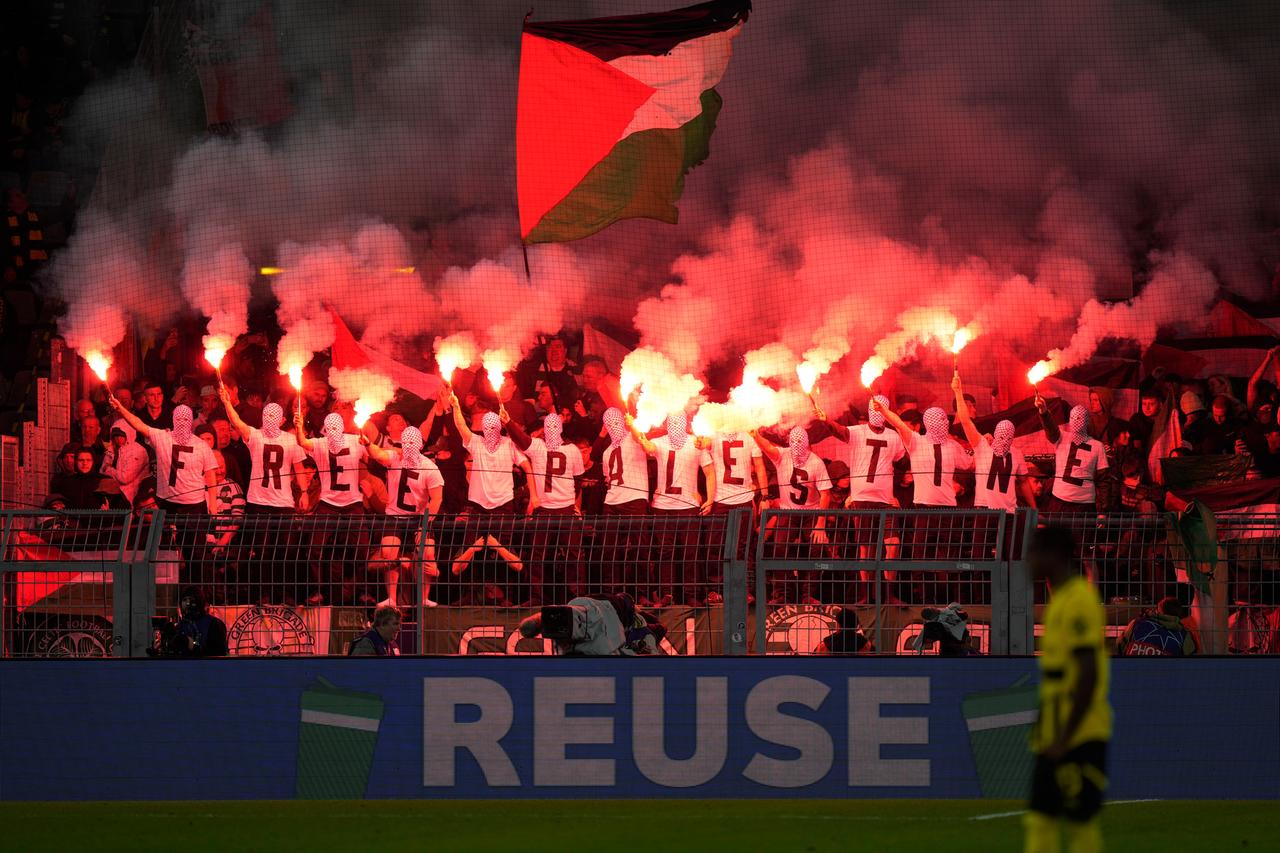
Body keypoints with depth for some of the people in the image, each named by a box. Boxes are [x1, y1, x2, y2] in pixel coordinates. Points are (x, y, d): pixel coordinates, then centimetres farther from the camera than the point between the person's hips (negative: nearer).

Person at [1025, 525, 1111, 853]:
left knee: (1080, 825, -4)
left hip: (1079, 738, -9)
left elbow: (1088, 675, -20)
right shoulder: (1060, 599, 15)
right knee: (1039, 822, 6)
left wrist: (1064, 738, -19)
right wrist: (1045, 732, 20)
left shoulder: (1079, 601, -15)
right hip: (1056, 738, 9)